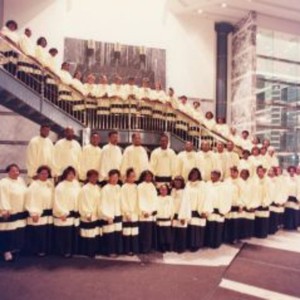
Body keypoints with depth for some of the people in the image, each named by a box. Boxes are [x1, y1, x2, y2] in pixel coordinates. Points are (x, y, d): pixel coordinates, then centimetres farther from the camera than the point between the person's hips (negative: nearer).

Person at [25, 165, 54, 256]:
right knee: (38, 233, -1)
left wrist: (52, 211, 8)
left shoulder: (50, 185, 9)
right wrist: (34, 213, -17)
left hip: (48, 214, 6)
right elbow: (30, 200, -13)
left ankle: (47, 249, 23)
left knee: (48, 233, 9)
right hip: (38, 214, -6)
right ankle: (38, 250, 14)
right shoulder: (34, 185, -10)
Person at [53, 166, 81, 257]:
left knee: (73, 234, 12)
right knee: (64, 235, -1)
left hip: (74, 215, 6)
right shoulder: (60, 186, -11)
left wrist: (78, 212, 7)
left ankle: (71, 251, 24)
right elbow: (57, 202, -12)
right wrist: (62, 213, -13)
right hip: (63, 216, -6)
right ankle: (64, 251, 12)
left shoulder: (76, 185, 6)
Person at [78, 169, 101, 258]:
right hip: (88, 218, -7)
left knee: (96, 235, 11)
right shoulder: (84, 189, -12)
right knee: (88, 236, -3)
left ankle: (94, 252, 24)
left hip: (97, 217, 7)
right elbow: (82, 204, -13)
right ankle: (87, 253, 10)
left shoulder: (97, 188, 8)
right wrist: (87, 214, -14)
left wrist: (100, 213, 7)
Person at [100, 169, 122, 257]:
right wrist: (108, 216, -14)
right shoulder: (105, 189, -13)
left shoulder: (118, 188, 6)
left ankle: (117, 250, 23)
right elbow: (103, 204, -13)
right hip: (108, 216, -6)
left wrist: (120, 213, 5)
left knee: (118, 234, 10)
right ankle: (110, 251, 14)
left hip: (117, 215, 6)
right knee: (110, 234, 0)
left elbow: (120, 202, 10)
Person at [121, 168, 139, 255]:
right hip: (127, 214, -5)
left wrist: (137, 211, 5)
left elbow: (137, 200, 10)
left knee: (135, 232, 10)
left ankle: (134, 249, 19)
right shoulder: (124, 187, -10)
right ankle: (127, 250, 10)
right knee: (127, 232, -1)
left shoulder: (135, 187, 8)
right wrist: (127, 213, -12)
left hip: (135, 214, 6)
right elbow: (123, 202, -11)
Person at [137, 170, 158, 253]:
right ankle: (144, 249, 4)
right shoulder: (140, 186, -5)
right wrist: (144, 211, -17)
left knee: (152, 232, 8)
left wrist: (155, 209, 4)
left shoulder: (152, 186, 16)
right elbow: (140, 200, -10)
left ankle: (150, 248, 18)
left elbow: (155, 199, 14)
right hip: (145, 214, -6)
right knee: (145, 232, -5)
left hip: (153, 213, 7)